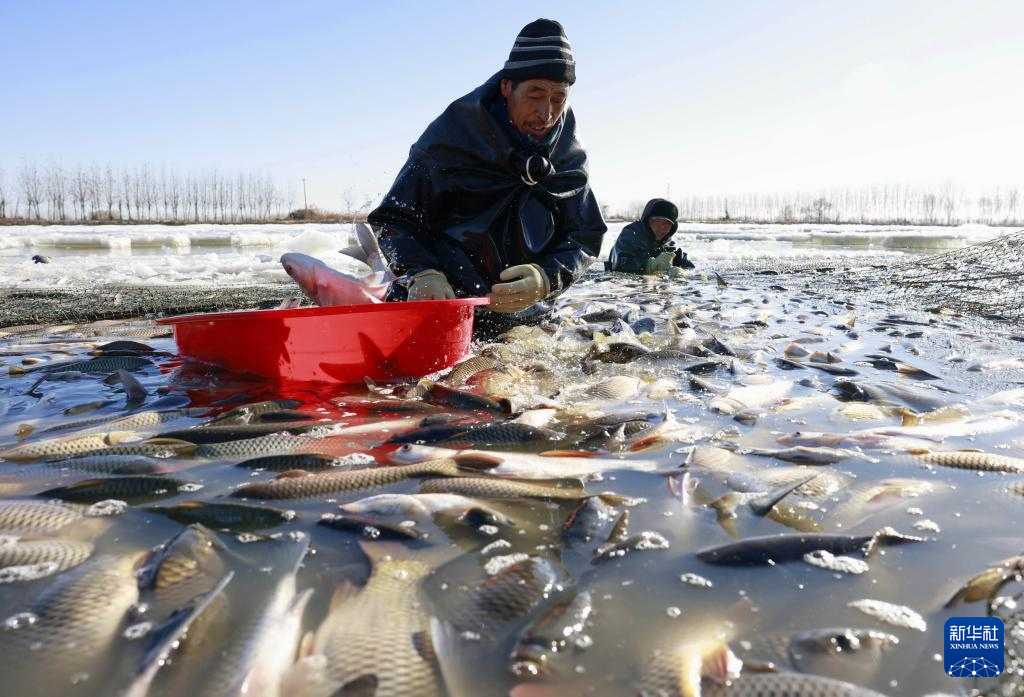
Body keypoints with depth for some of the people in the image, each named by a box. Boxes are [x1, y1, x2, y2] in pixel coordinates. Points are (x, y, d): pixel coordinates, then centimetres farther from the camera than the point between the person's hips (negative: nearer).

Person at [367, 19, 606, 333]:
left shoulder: (569, 155, 1)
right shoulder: (453, 132, -10)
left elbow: (585, 237, 0)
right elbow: (396, 220, -7)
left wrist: (547, 278, -23)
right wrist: (422, 274, -28)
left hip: (519, 316, 4)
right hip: (437, 302, -3)